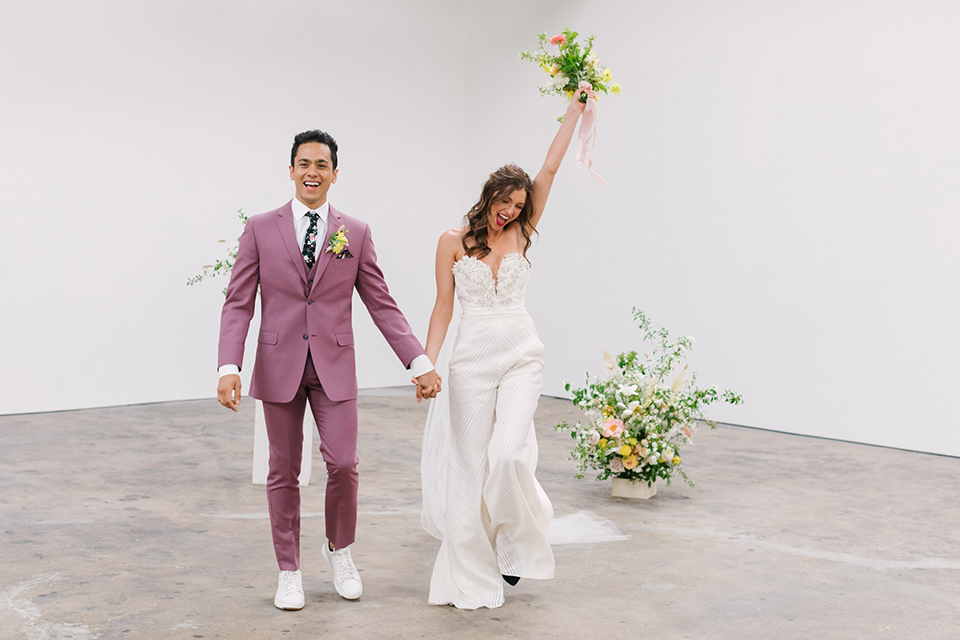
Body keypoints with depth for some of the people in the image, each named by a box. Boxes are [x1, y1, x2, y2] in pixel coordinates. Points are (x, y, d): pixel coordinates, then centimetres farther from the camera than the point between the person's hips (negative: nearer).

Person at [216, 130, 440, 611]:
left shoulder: (356, 233, 5)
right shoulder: (260, 229, 2)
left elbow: (381, 304, 5)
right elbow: (238, 303, -1)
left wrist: (420, 362, -3)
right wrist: (229, 367, -13)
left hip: (333, 366, 1)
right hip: (279, 366, 0)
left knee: (342, 464, -6)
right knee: (284, 472, 7)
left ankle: (339, 549, 23)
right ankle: (289, 571, 22)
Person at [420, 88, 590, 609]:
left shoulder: (521, 235, 6)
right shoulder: (453, 242, 2)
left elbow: (551, 166, 4)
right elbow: (443, 308, 3)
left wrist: (576, 107, 4)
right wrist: (427, 365, -7)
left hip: (521, 355, 1)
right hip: (472, 358, -1)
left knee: (508, 454, -15)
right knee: (471, 464, 1)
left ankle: (518, 543, 12)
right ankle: (471, 576, 13)